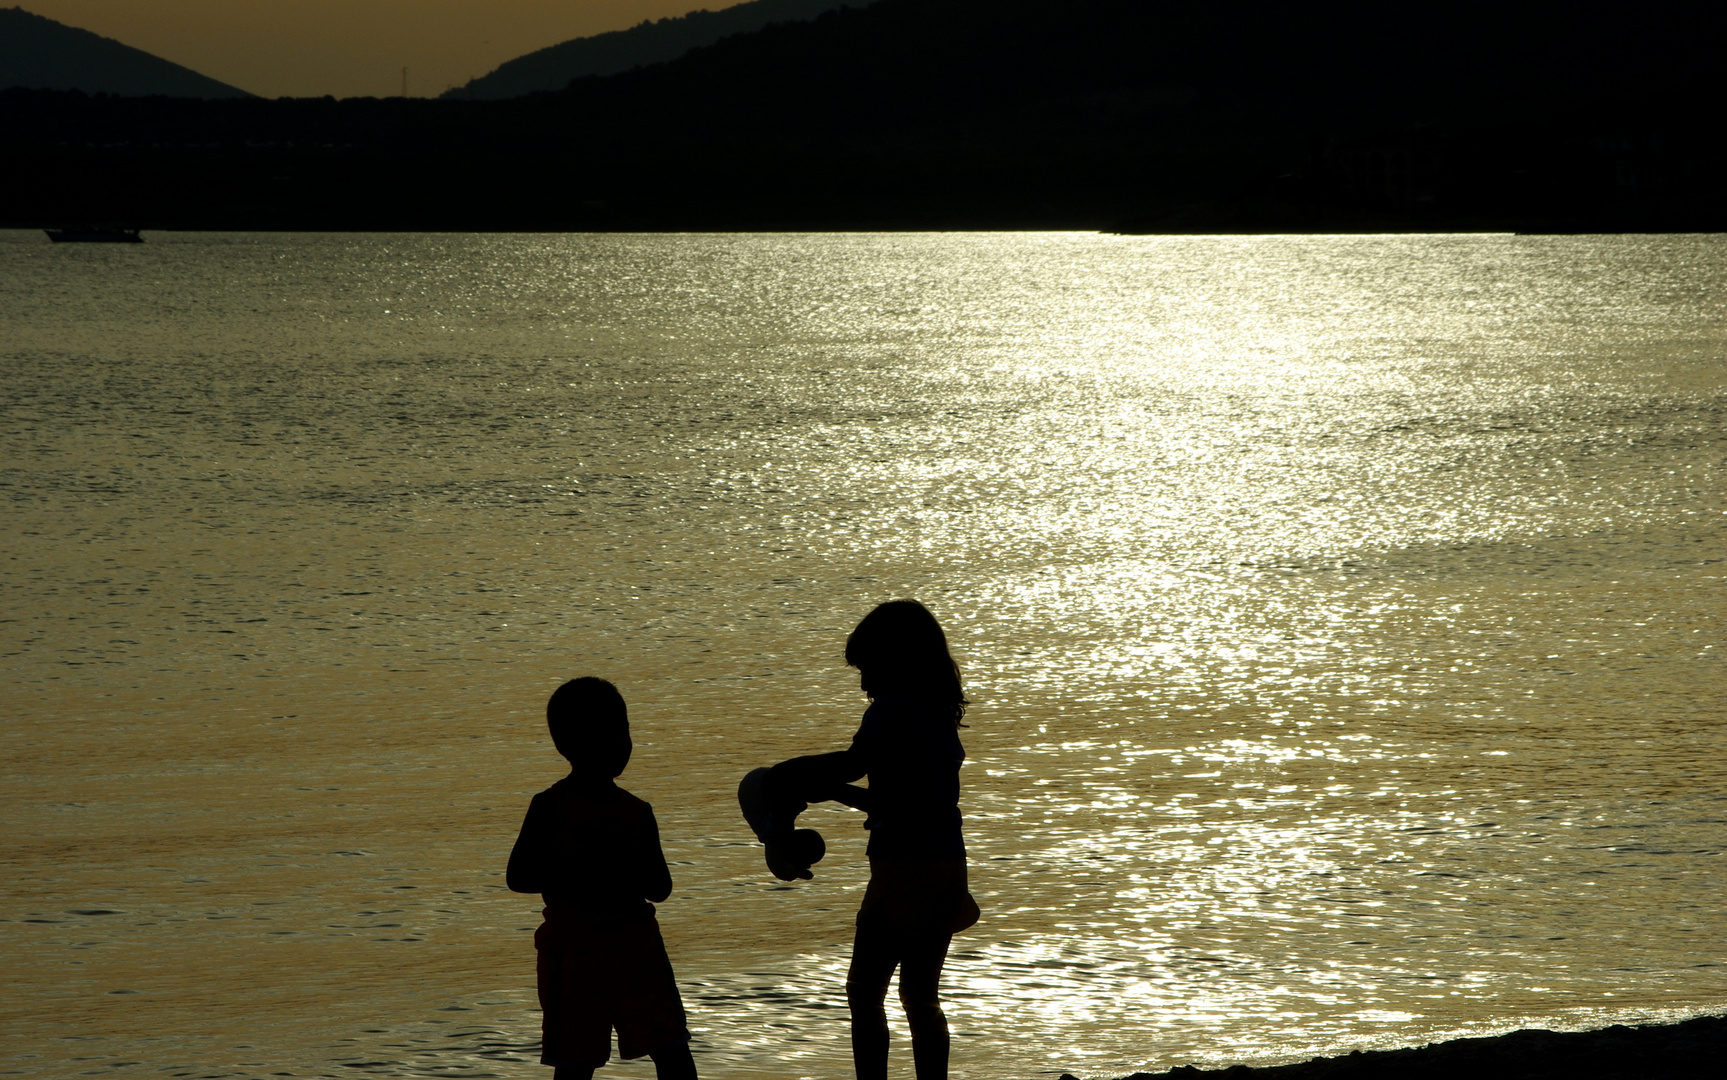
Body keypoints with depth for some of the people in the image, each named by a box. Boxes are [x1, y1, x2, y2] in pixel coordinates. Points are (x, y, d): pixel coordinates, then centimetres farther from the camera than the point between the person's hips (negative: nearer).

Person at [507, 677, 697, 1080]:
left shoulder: (636, 812, 9)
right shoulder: (551, 807, -4)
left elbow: (660, 888, 11)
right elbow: (517, 876, -8)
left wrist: (627, 876, -11)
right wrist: (579, 879, -20)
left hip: (637, 945, 4)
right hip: (573, 952, -4)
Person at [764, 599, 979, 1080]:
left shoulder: (894, 710, -13)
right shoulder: (939, 715, 14)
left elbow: (854, 763, -27)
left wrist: (789, 776, -13)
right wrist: (833, 790, 20)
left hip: (905, 868, -9)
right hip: (946, 868, 9)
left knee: (865, 993, -1)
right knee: (921, 997, 16)